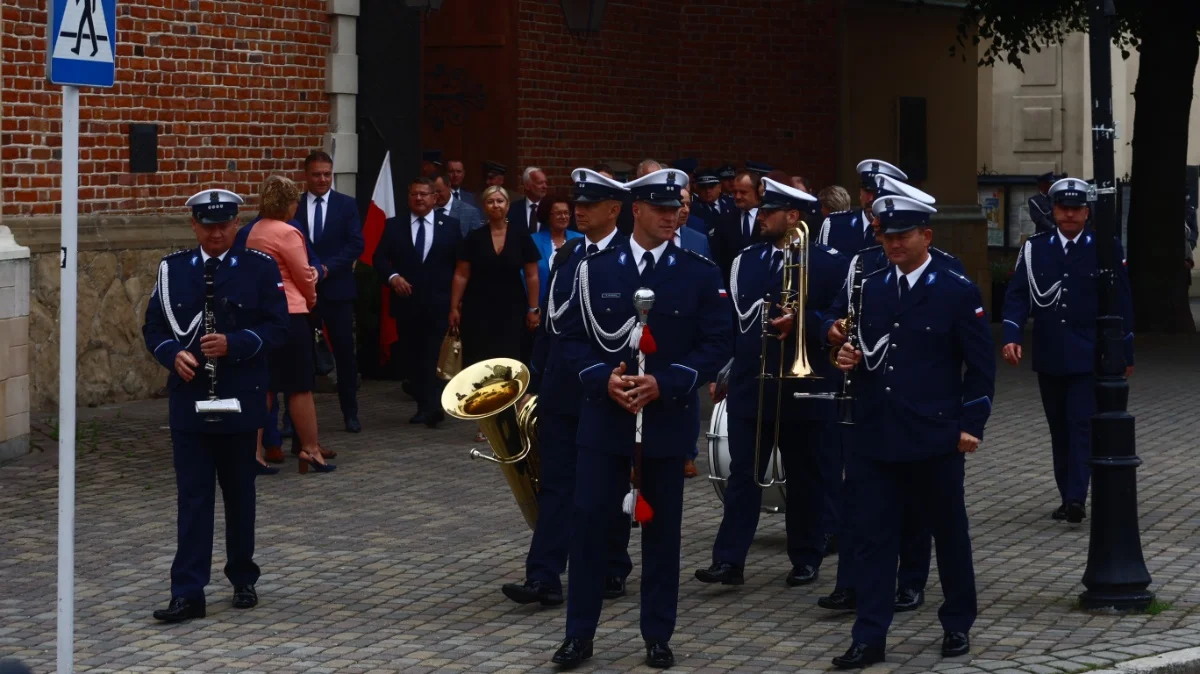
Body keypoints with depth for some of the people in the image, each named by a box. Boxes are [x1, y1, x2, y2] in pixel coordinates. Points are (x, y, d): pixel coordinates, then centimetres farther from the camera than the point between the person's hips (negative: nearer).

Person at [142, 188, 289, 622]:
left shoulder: (261, 268, -1)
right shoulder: (172, 269, 5)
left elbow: (276, 328, -6)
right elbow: (154, 327, 6)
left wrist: (232, 344, -21)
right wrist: (173, 354, -15)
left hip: (240, 400, -1)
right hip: (189, 399, 1)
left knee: (239, 493, 11)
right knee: (193, 497, -2)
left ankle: (243, 580, 25)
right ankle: (188, 593, -3)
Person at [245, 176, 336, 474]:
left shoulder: (255, 232, 12)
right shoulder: (287, 233, -13)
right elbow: (304, 276, -7)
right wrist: (311, 298, 12)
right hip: (288, 315, -8)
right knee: (301, 386, 0)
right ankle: (310, 449, 5)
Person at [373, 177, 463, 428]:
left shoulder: (450, 226, 6)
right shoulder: (394, 226, 8)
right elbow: (380, 258, 3)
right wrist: (392, 276, -16)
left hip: (438, 303, -2)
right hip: (406, 303, 2)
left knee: (434, 357, -12)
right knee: (410, 358, 7)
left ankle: (432, 407, -15)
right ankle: (425, 405, 17)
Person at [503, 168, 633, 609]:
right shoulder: (565, 256, 9)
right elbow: (549, 322, 13)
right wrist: (535, 383, 11)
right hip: (561, 389, 5)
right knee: (555, 483, 0)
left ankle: (613, 571, 22)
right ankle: (544, 578, -4)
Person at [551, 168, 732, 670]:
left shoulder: (702, 275, -1)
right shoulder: (595, 270, 2)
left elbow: (716, 346, -4)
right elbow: (574, 340, 3)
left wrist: (663, 384, -16)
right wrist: (604, 378, -15)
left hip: (667, 421, 0)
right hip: (604, 417, 1)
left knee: (662, 529, 6)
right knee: (589, 522, -1)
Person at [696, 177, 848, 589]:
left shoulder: (830, 264, -3)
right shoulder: (745, 261, 10)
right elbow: (732, 318, 10)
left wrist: (801, 320, -21)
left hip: (807, 389, -3)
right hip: (749, 386, 3)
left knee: (806, 478, 8)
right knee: (743, 475, -1)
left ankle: (806, 559, 19)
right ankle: (729, 560, -3)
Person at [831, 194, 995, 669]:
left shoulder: (958, 291, -4)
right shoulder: (870, 288, 9)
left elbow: (980, 366, -3)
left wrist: (971, 426, -8)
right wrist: (852, 359, -5)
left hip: (935, 438, -3)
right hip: (877, 437, 3)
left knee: (950, 533, 11)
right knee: (875, 537, 2)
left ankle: (958, 625, 27)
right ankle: (869, 638, 5)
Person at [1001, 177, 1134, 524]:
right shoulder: (1034, 248, 4)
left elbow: (1122, 303, 2)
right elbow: (1018, 295, 1)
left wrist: (1125, 353, 2)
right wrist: (1012, 336, -15)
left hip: (1089, 357, -3)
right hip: (1049, 358, 3)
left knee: (1082, 424, -11)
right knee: (1059, 429, 10)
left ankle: (1076, 498, -16)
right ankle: (1067, 497, 18)